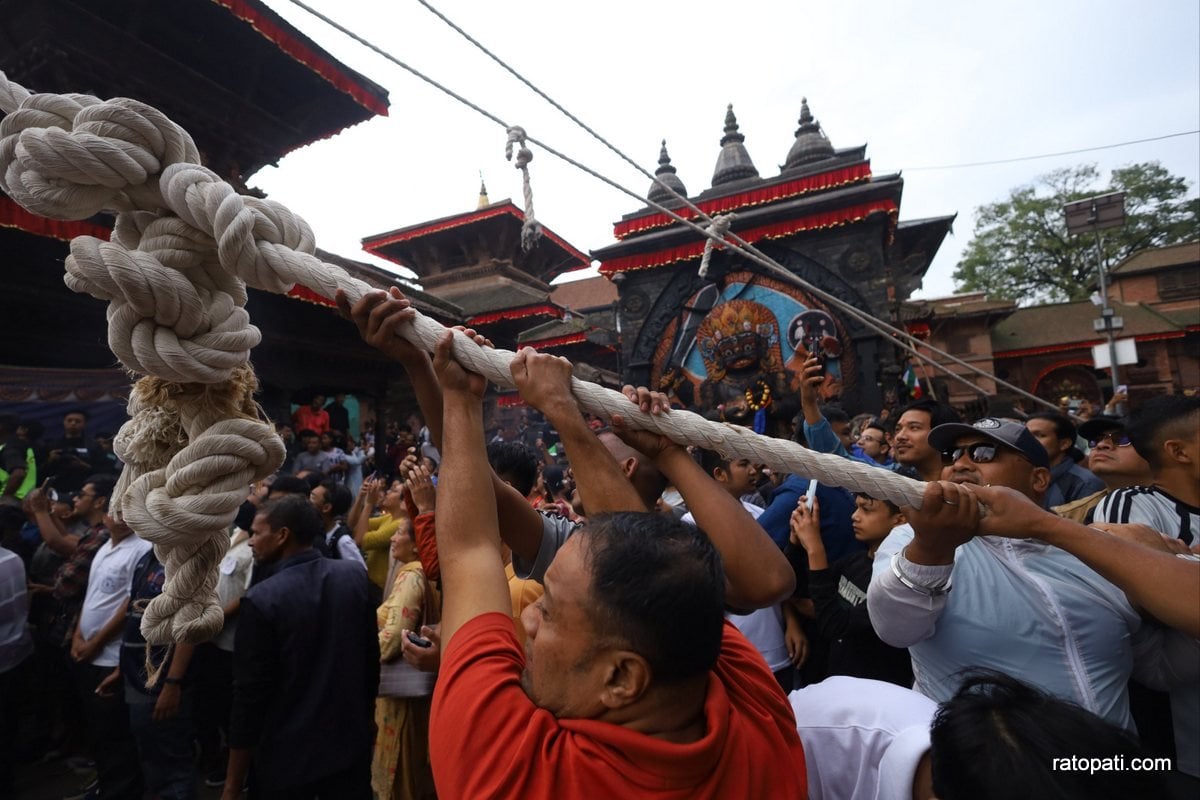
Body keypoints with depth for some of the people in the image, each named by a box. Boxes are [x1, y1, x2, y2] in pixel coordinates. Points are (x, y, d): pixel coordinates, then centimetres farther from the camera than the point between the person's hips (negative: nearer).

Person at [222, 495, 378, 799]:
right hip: (350, 744, 3)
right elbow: (372, 661, 0)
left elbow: (250, 694, -14)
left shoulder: (261, 600, -20)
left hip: (287, 758, -3)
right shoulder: (357, 576, -8)